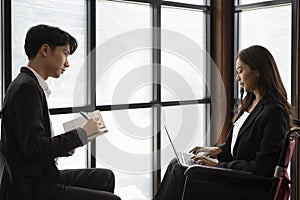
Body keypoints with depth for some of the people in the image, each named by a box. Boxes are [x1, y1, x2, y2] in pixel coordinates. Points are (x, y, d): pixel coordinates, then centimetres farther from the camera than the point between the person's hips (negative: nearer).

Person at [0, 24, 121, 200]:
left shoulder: (31, 85, 12)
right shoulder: (27, 88, -17)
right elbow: (35, 149, -24)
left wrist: (72, 142, 3)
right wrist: (82, 133, -13)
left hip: (41, 177, 10)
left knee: (105, 177, 17)